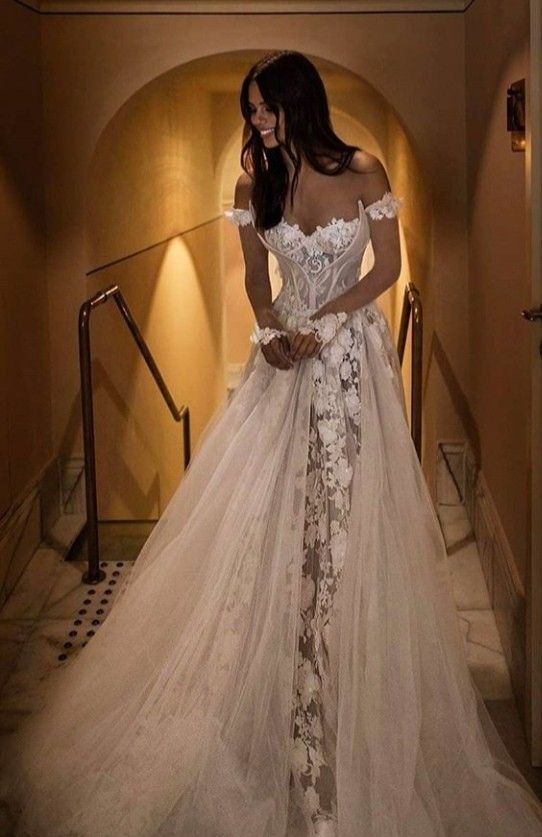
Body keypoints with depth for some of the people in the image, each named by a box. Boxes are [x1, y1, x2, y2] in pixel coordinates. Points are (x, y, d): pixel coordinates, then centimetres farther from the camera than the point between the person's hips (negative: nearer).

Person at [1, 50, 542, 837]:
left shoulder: (364, 172, -8)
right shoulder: (256, 184, 0)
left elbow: (389, 267, -3)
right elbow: (256, 276, 9)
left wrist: (321, 324, -12)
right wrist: (273, 332, -11)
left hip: (352, 353, -3)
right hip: (289, 355, 3)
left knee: (345, 508, 0)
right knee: (262, 506, -1)